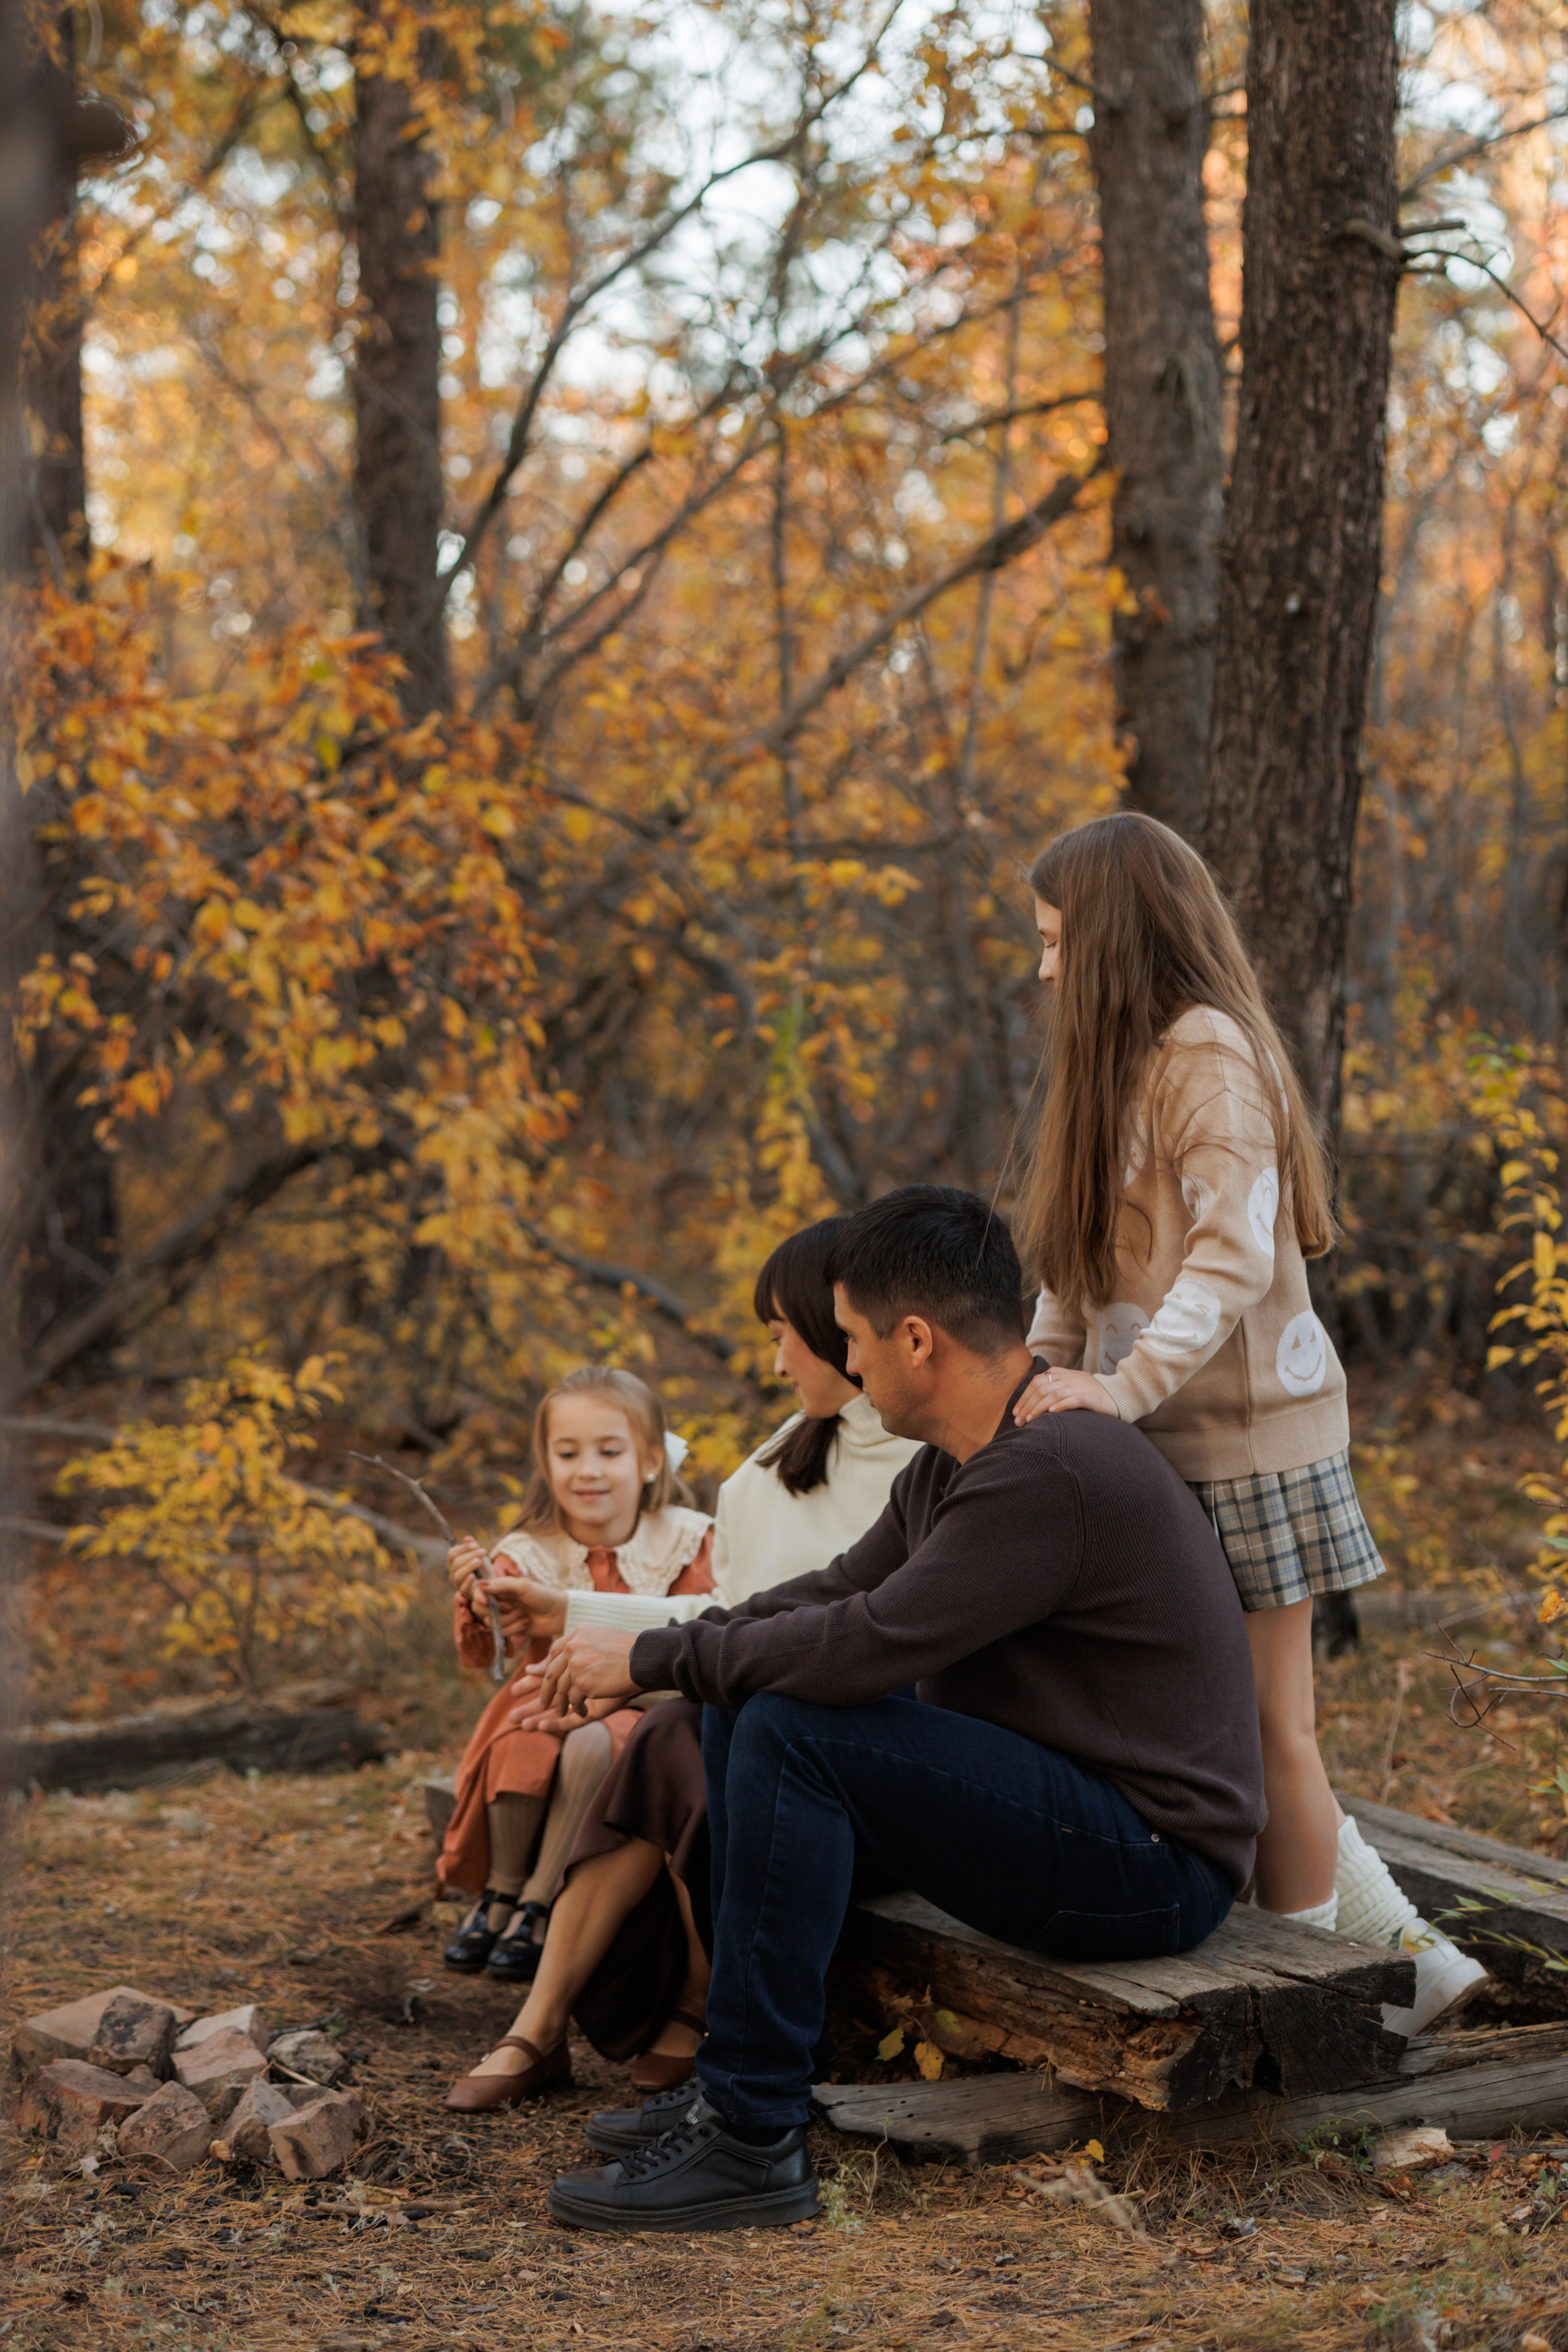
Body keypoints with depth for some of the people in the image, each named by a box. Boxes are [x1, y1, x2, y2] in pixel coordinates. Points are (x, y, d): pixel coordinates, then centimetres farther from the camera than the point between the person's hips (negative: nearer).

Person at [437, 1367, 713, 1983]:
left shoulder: (683, 1543, -6)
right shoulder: (528, 1555, -6)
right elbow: (480, 1654, -16)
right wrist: (479, 1598, -39)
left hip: (636, 1707, -2)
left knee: (592, 1746, -33)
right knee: (518, 1744, -31)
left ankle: (538, 1905, -21)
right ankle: (500, 1891, -9)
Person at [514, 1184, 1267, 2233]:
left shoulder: (1051, 1470, -24)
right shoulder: (963, 1455, 9)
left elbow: (866, 1646, -27)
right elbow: (838, 1593, 12)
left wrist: (654, 1656, -14)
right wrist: (644, 1653, -1)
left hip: (1153, 1861, -10)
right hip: (1065, 1809, 10)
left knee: (793, 1734, -23)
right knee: (741, 1708, 8)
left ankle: (755, 2140, -17)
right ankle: (740, 2082, 9)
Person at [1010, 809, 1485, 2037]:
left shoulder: (1210, 1056, -12)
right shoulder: (1128, 1060, 18)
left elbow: (1234, 1257, -22)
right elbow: (1080, 1273, 14)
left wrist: (1126, 1383, -31)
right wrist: (1042, 1377, 1)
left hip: (1243, 1438, -9)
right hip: (1166, 1442, 9)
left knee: (1265, 1728, -1)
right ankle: (1405, 1952, 17)